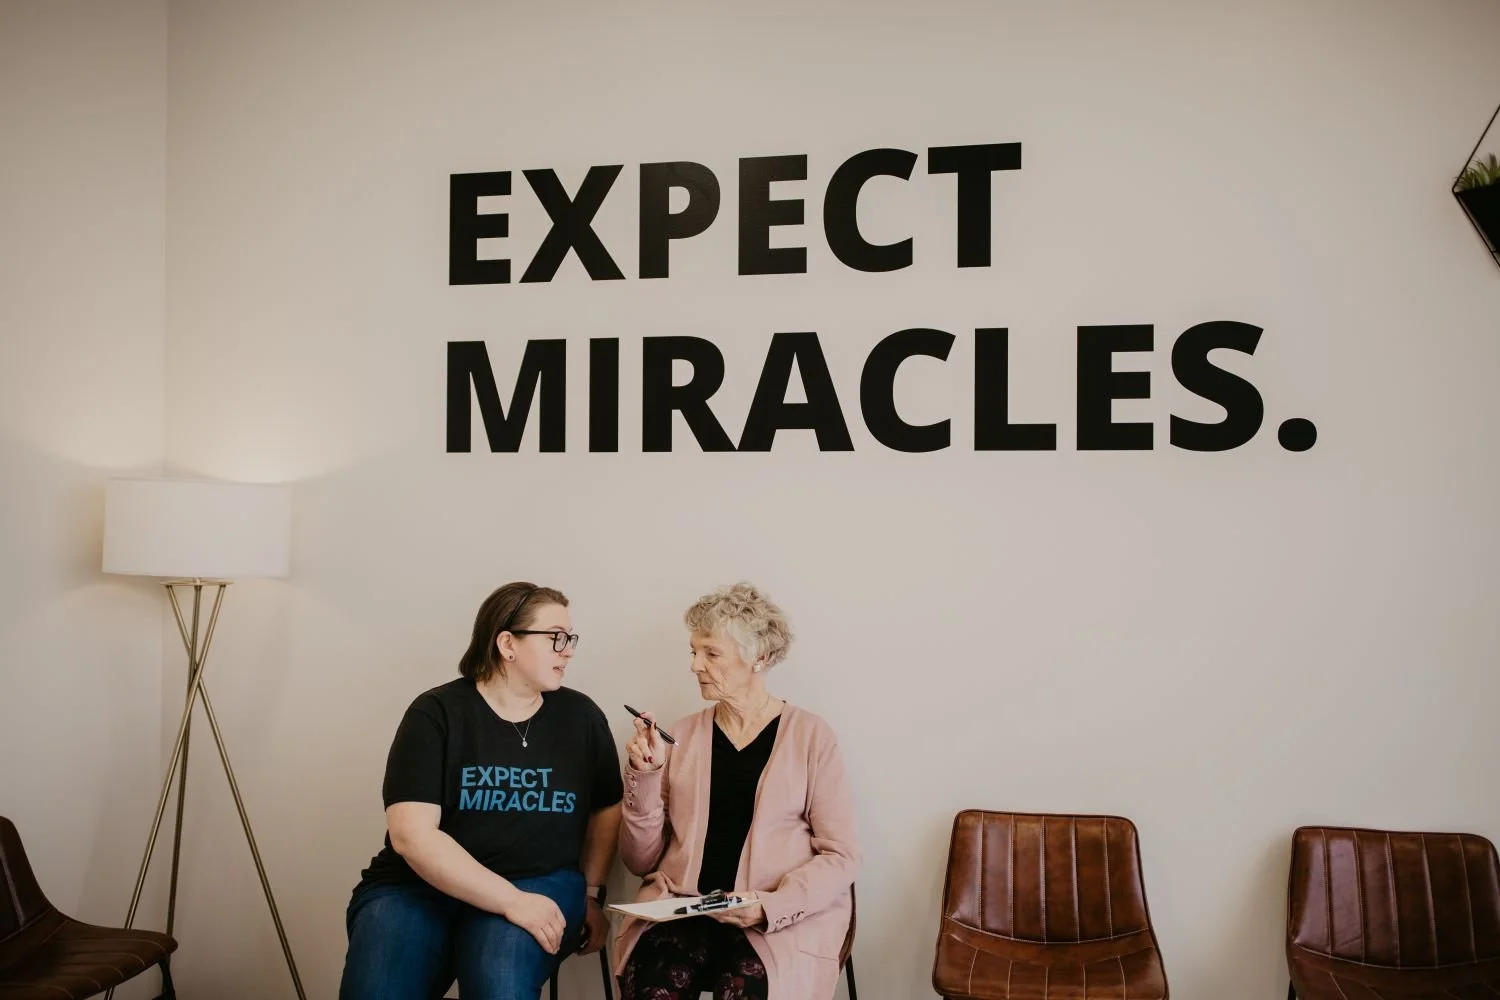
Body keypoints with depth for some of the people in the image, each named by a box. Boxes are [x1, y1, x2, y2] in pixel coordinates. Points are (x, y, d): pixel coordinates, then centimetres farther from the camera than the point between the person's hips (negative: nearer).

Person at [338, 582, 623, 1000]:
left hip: (539, 885, 1)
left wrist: (590, 896, 9)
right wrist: (511, 901, -22)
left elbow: (607, 809, 19)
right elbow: (411, 833, -15)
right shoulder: (437, 712, -5)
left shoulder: (581, 716, 6)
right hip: (417, 887, 0)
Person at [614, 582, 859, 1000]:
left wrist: (770, 907, -16)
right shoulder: (680, 736, 10)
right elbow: (641, 861, 9)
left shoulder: (811, 736, 2)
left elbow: (840, 856, -1)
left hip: (786, 917, -2)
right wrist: (644, 776, -5)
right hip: (683, 907, 2)